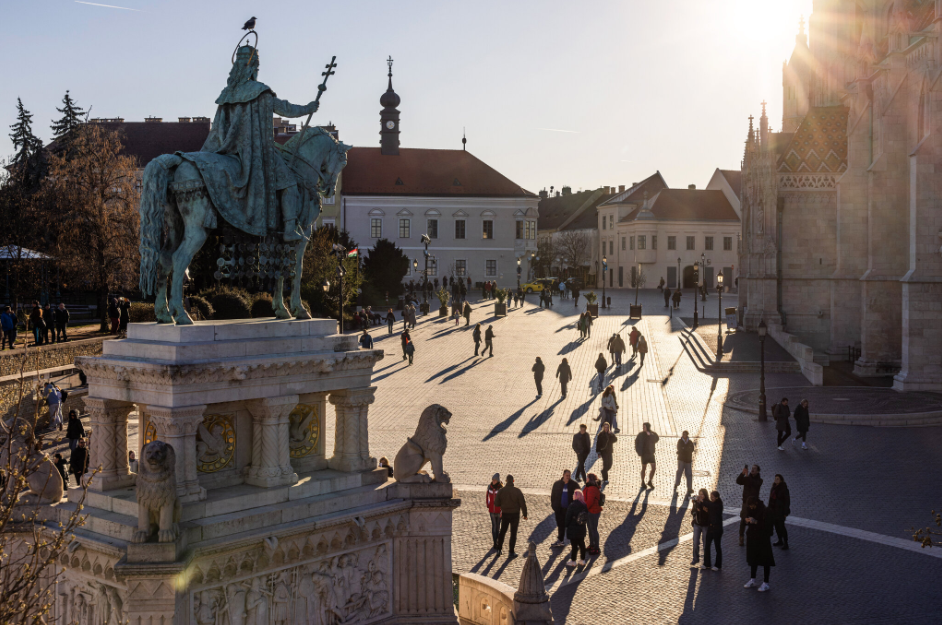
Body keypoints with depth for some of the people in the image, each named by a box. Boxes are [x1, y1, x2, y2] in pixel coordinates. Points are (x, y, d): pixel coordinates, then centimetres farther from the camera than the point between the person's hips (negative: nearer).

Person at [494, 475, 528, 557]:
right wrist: (525, 514, -1)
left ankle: (499, 550, 23)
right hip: (515, 514, -2)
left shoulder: (501, 491, -9)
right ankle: (511, 552, 13)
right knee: (513, 533, 9)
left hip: (505, 514, 2)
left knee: (502, 531, 20)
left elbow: (496, 503, -5)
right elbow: (522, 504, -13)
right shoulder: (517, 491, -15)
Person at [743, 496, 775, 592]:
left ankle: (765, 583, 10)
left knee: (765, 560, 2)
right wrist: (747, 520, -15)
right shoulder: (749, 510, 0)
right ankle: (752, 580, 28)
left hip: (763, 538, -6)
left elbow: (767, 525, -21)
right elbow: (746, 521, 8)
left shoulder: (764, 511, -19)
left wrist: (756, 522, -33)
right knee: (753, 559, 15)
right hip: (752, 537, 6)